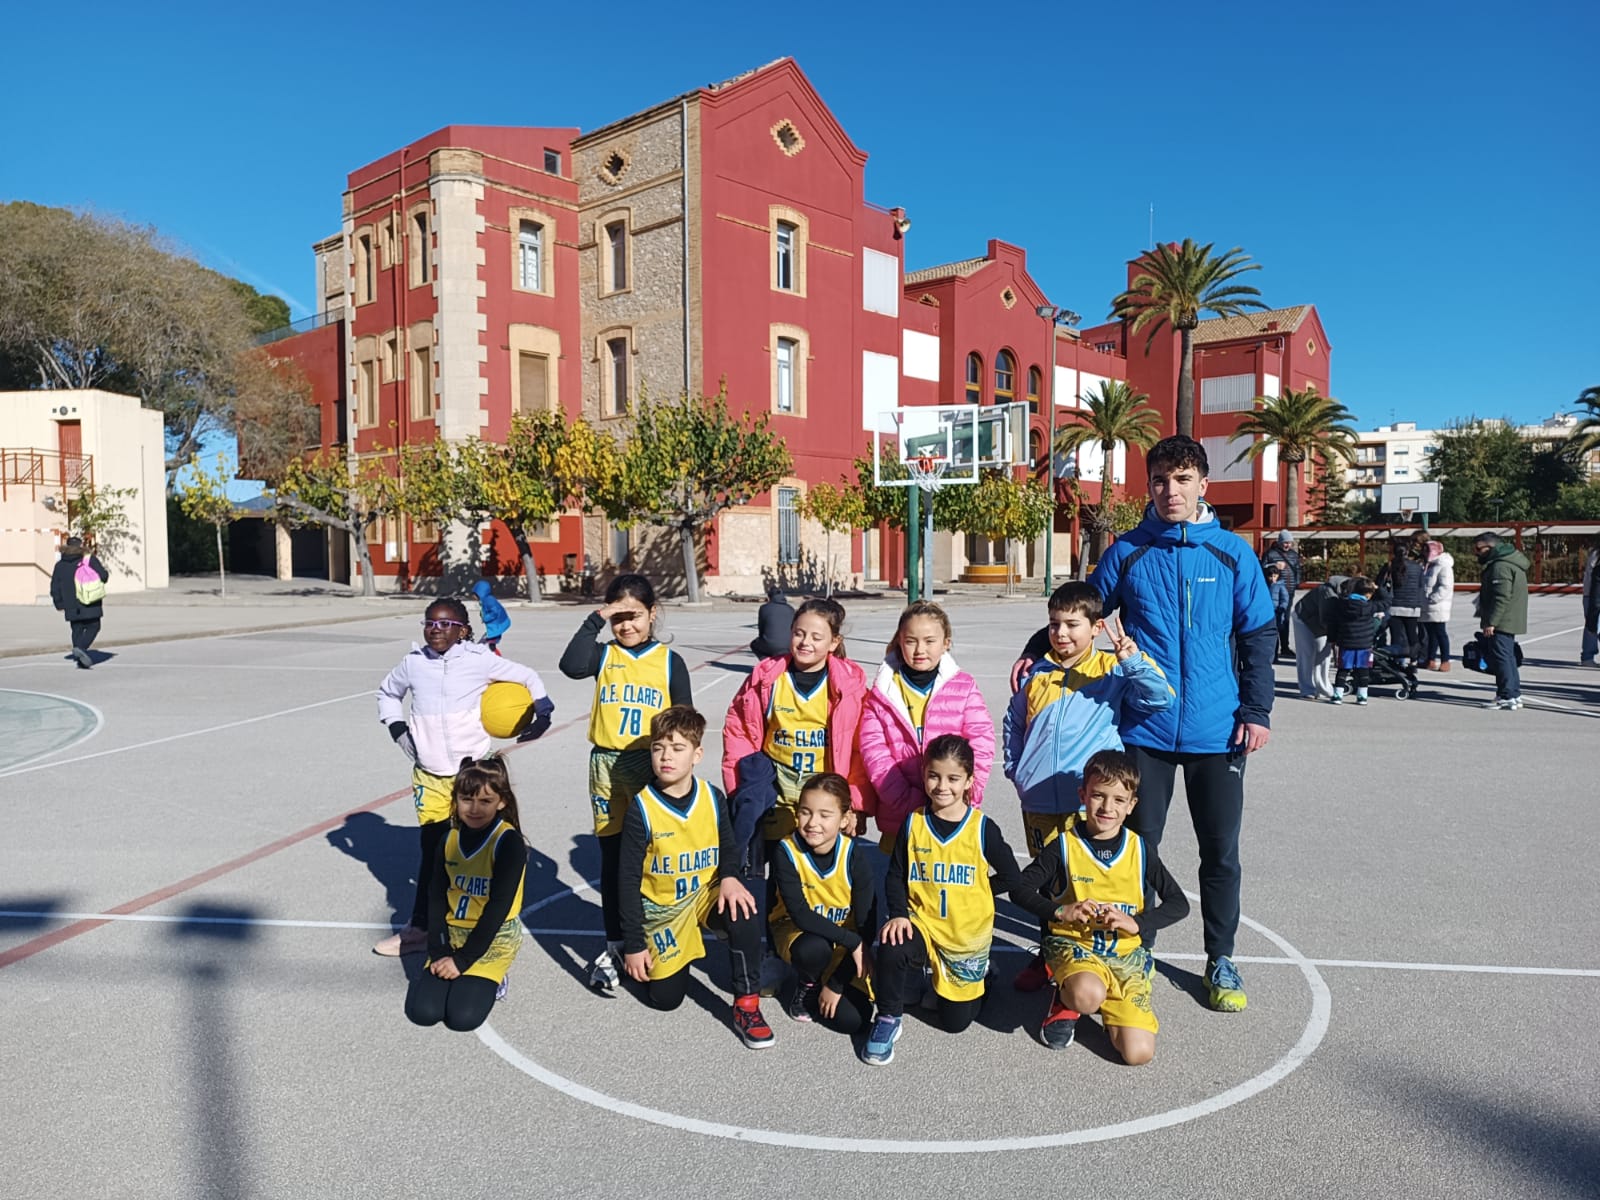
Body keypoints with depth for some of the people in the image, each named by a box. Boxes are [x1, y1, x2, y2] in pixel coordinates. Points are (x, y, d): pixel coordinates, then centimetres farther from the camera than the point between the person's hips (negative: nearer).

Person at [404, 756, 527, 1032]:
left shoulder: (509, 842, -18)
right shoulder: (450, 837, 0)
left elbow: (498, 908, -19)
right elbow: (436, 898, 1)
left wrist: (463, 960, -18)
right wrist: (439, 952, -10)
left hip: (496, 936, -5)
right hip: (453, 931, 5)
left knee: (462, 1016, -19)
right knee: (423, 1011, -12)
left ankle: (492, 976, 10)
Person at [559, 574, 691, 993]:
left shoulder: (669, 660, 1)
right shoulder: (604, 655, 4)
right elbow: (571, 666, -19)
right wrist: (595, 620, -17)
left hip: (652, 765, -1)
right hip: (606, 765, 2)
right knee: (612, 859, 9)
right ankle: (615, 945, 22)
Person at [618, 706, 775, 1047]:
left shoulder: (712, 798, -10)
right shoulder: (641, 809, -19)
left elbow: (727, 848, 4)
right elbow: (629, 879, -13)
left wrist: (729, 877, -20)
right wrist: (633, 944, -11)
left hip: (705, 892, 2)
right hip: (662, 907, -1)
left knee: (743, 915, -31)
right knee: (667, 998, 2)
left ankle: (747, 1005, -13)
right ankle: (641, 958, 35)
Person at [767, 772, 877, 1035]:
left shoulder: (854, 855, -20)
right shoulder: (786, 852, -22)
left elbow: (866, 923, -17)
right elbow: (800, 915, -27)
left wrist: (836, 984, -17)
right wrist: (852, 941, -32)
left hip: (846, 940, 1)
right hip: (796, 930, -1)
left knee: (852, 1019, -19)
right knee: (813, 949, -38)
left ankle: (826, 982, 15)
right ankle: (806, 985, -1)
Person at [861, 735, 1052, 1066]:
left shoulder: (983, 829, -12)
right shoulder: (912, 824, -6)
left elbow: (1012, 880, -6)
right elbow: (895, 877, 1)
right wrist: (898, 914, -16)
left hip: (968, 935, 0)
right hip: (922, 924, 1)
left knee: (956, 1021, 7)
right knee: (891, 950, -32)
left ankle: (980, 974, 40)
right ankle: (888, 1020, -4)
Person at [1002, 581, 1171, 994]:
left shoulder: (1113, 670, -1)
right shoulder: (1038, 673, 9)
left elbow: (1158, 698, -12)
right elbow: (1013, 722, 22)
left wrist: (1134, 662, -24)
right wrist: (1014, 768, 15)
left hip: (1090, 802, -4)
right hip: (1038, 801, 4)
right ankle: (1047, 955, 33)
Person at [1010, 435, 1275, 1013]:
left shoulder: (1232, 552, 0)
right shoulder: (1128, 552, 1)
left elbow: (1259, 635, 4)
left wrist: (1257, 710, -1)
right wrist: (1036, 647, -5)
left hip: (1216, 732, 0)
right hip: (1145, 730, 0)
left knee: (1221, 851, 10)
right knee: (1138, 844, 9)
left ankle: (1220, 959, 28)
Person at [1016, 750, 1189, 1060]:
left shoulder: (1140, 850, 0)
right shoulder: (1064, 847, -6)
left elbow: (1179, 903, 2)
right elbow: (1021, 888, -5)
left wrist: (1138, 923, -14)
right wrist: (1060, 911, -21)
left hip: (1126, 953, 3)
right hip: (1074, 944, -2)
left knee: (1139, 1052, -15)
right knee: (1088, 995, -38)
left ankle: (1111, 1007, 18)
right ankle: (1066, 1001, 0)